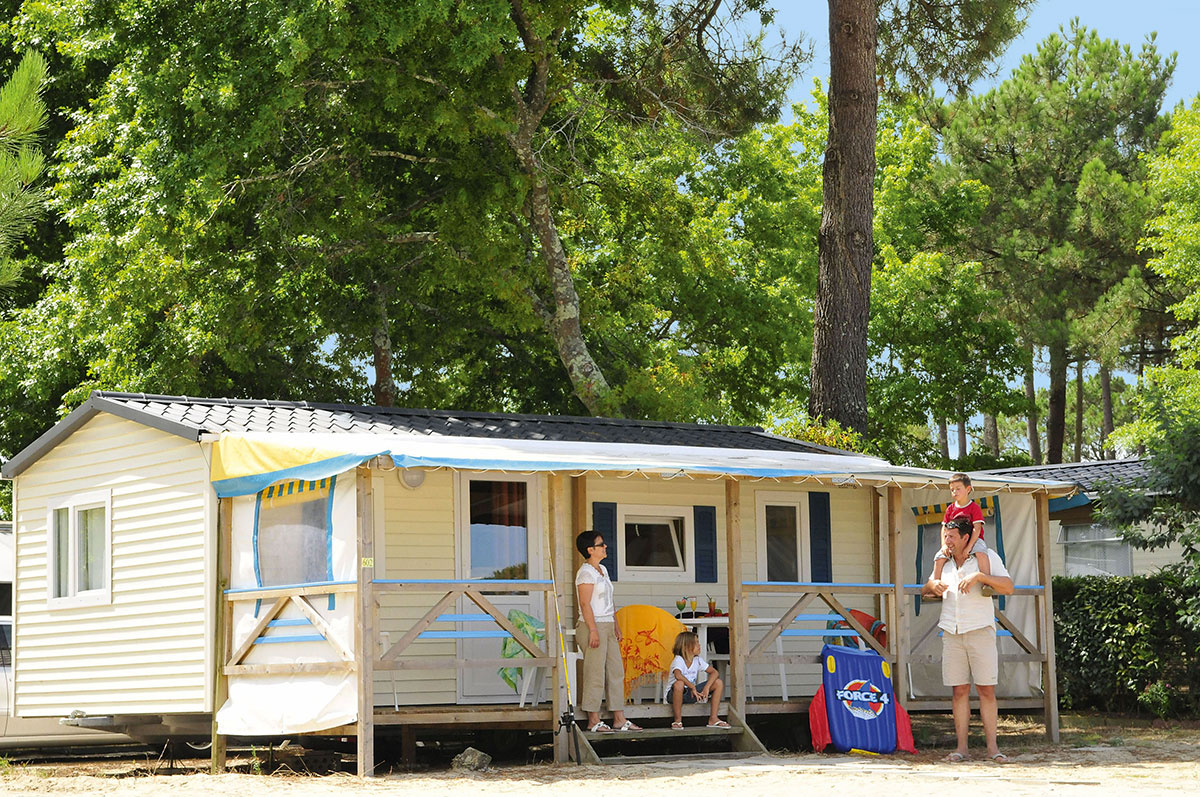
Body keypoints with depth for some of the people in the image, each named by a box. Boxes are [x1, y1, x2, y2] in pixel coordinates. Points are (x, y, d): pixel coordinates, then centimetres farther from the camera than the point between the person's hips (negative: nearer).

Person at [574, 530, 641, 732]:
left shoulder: (602, 570, 17)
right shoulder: (586, 572, -11)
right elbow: (585, 604, -17)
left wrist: (615, 626, 18)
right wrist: (593, 630, -21)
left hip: (607, 627, 9)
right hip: (593, 626, -9)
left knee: (616, 672, 8)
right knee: (595, 675, -6)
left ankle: (619, 719, 11)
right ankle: (593, 720, -1)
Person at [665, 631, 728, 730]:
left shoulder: (697, 660, 1)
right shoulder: (678, 660, -19)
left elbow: (714, 672, -3)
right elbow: (678, 675, -40)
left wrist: (706, 688, -19)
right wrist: (693, 688, -38)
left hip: (691, 694, 6)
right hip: (673, 694, -6)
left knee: (718, 683, -5)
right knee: (679, 684, -43)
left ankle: (713, 718, -4)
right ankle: (678, 720, -27)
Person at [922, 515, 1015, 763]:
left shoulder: (987, 556, 2)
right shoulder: (944, 562, 16)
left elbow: (1008, 587, -8)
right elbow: (924, 591, 27)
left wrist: (979, 576, -21)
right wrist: (933, 585, 2)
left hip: (980, 630, -4)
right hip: (951, 632, 4)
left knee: (986, 689, -5)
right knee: (959, 690, 1)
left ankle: (992, 747, -2)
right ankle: (961, 747, 3)